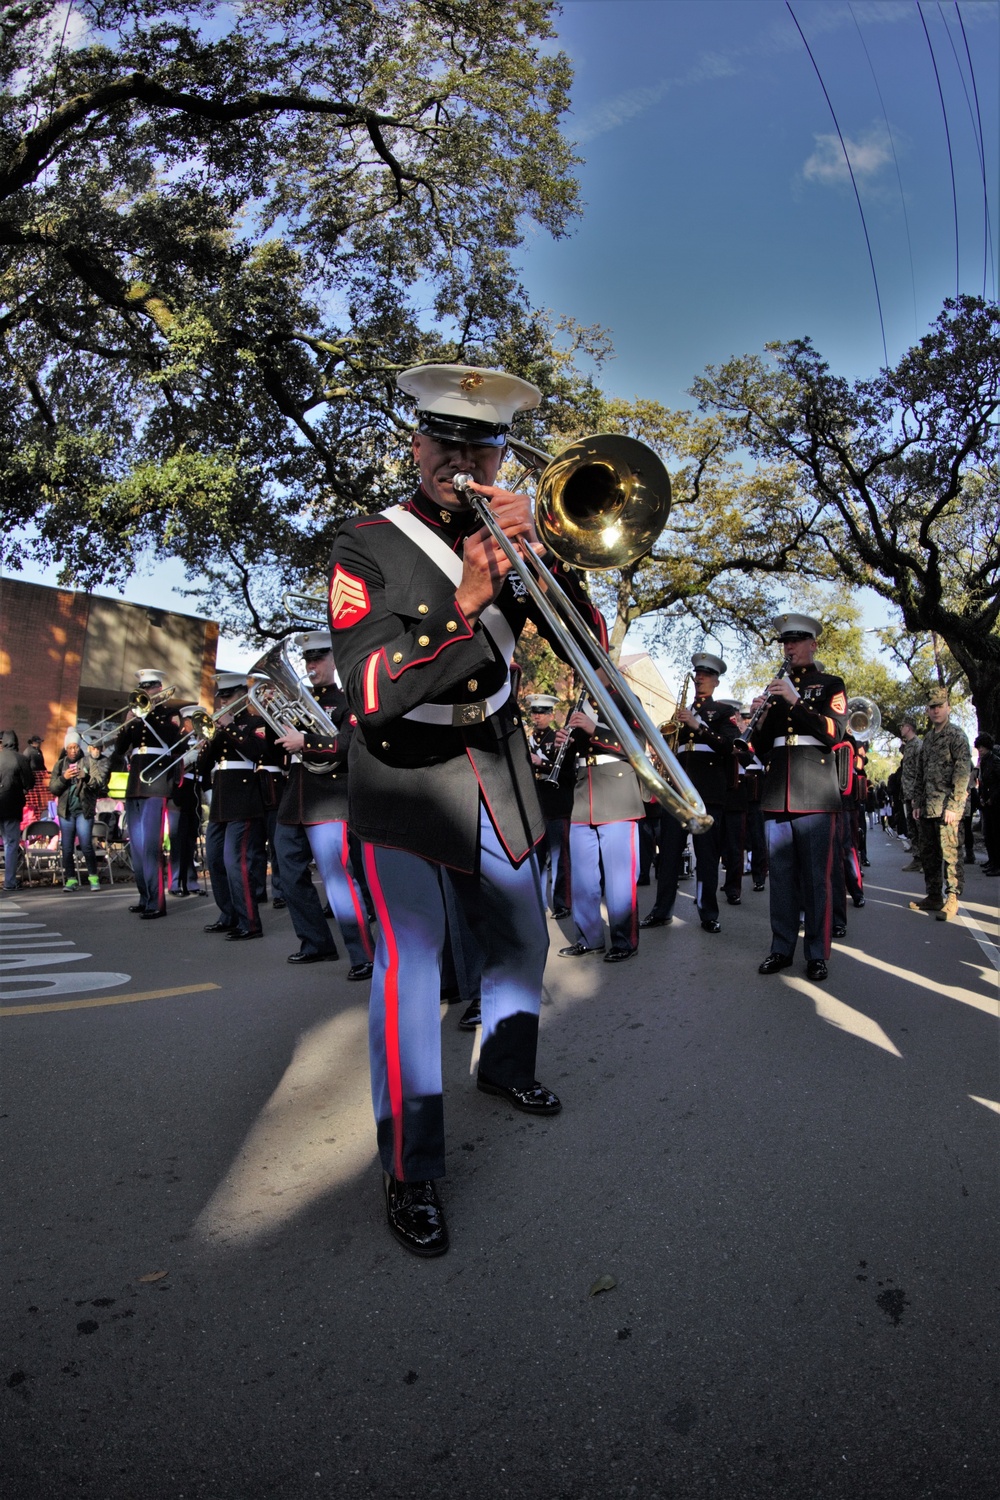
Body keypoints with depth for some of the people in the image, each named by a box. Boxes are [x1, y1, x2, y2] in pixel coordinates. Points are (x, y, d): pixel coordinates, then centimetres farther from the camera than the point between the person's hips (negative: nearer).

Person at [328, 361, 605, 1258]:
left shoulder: (507, 540, 4)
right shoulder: (367, 548, -9)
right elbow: (370, 696, -21)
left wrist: (538, 553, -20)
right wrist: (465, 604, -33)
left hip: (497, 775, 5)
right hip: (404, 783, -5)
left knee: (521, 941, 17)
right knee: (410, 959, -15)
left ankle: (506, 1068, 44)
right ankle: (409, 1174, -1)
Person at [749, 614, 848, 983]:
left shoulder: (831, 685, 9)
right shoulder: (774, 688, 19)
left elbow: (834, 732, -7)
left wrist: (795, 700, -14)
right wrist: (759, 717, -2)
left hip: (815, 794, -4)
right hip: (776, 793, 4)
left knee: (816, 877, -3)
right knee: (780, 875, 4)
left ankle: (817, 953, 4)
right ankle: (782, 948, 11)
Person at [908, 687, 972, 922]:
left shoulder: (957, 735, -4)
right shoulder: (928, 738, 18)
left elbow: (963, 772, -12)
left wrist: (953, 805, -17)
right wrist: (917, 802, 14)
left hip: (947, 806, -7)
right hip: (927, 807, 8)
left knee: (949, 852, -7)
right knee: (928, 854, 10)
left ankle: (952, 900, -1)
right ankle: (934, 896, 18)